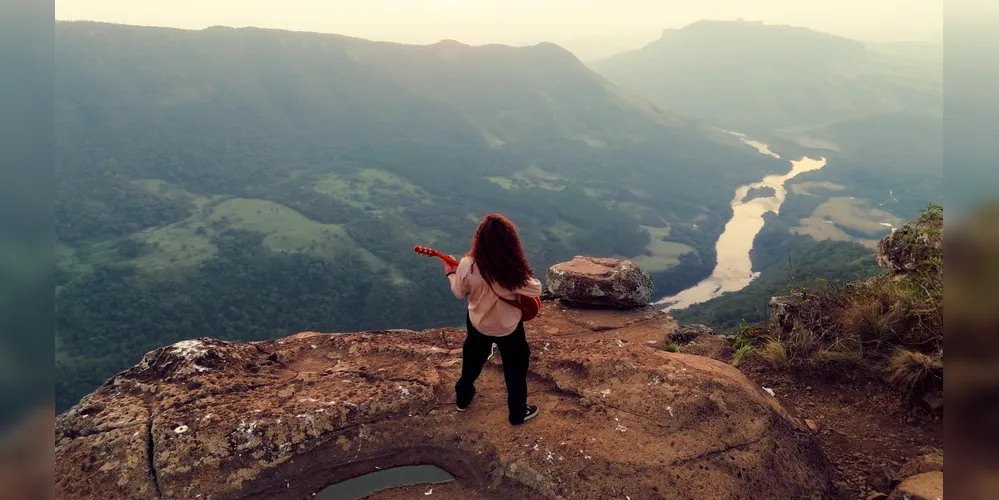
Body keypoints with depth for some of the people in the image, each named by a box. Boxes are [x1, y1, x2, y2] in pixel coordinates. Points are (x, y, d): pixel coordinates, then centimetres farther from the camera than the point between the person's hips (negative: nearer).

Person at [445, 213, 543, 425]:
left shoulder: (466, 265, -27)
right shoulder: (515, 271, -34)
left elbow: (459, 292, -8)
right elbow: (537, 290, -16)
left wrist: (450, 273, 10)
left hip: (477, 323, 3)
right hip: (508, 328, -3)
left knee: (472, 359, 30)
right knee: (515, 369, 22)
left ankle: (463, 397, 52)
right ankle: (518, 413, 39)